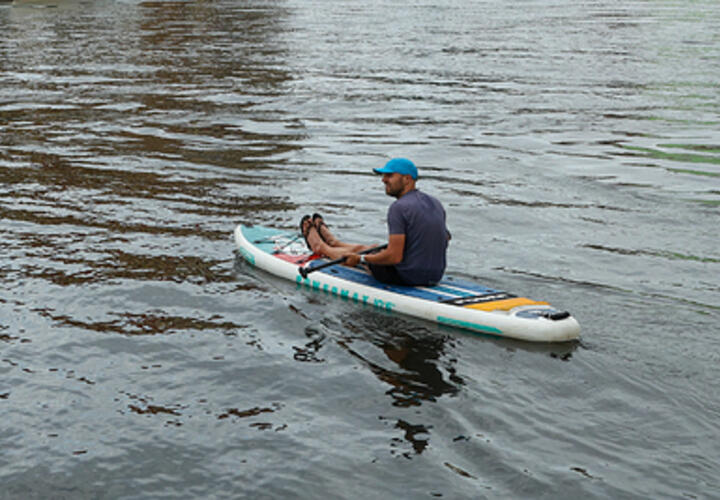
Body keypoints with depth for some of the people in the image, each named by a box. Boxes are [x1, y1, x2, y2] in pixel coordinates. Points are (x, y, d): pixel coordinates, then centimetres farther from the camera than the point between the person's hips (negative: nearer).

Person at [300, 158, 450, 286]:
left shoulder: (399, 207, -22)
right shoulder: (436, 203, 4)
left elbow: (394, 256, -26)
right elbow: (446, 237, 17)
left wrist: (360, 259, -12)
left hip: (405, 277, -7)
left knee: (360, 250, 21)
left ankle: (319, 247, 52)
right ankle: (332, 242, 60)